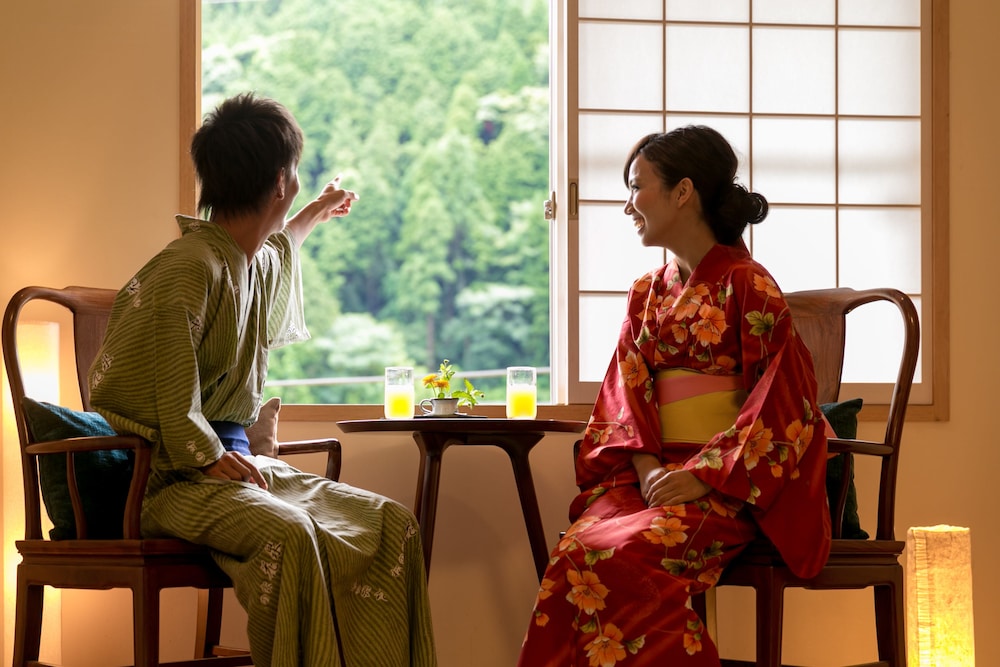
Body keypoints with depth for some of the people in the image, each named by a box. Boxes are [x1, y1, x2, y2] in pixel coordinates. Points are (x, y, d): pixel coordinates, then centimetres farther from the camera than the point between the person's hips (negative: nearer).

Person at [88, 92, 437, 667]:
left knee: (391, 526, -11)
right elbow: (155, 394, -19)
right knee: (287, 531, -39)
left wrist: (317, 212, 63)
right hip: (169, 478, -9)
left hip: (233, 458, 9)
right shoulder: (189, 270, -15)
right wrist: (207, 456, -22)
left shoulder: (260, 261, 17)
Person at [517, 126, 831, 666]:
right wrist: (645, 465, -10)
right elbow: (624, 395, 11)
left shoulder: (748, 286, -2)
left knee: (619, 558, -31)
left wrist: (701, 477, -17)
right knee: (577, 550, -26)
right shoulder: (647, 294, 18)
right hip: (648, 474, 5)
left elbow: (781, 403, -8)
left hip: (724, 484, -5)